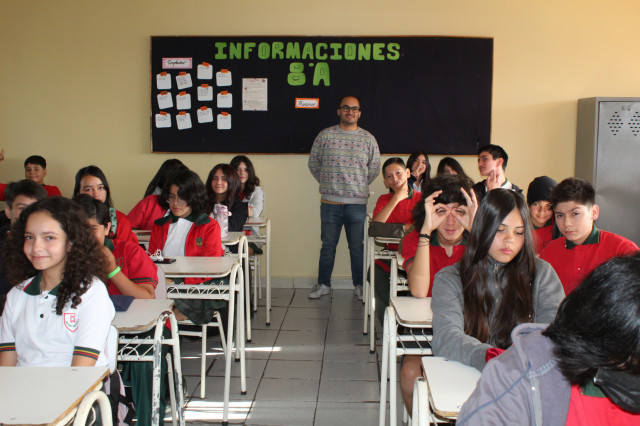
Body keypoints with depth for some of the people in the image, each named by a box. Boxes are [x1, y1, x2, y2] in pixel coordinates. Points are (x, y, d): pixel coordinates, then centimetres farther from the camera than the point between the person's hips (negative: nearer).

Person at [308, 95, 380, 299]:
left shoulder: (368, 139, 6)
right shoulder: (325, 135, 3)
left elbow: (375, 168, 13)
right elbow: (313, 162, 10)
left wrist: (360, 185, 12)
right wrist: (327, 182, 10)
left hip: (357, 202, 0)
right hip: (330, 201, 0)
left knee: (357, 246, 6)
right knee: (328, 244, 7)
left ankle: (359, 284, 19)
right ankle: (323, 284, 18)